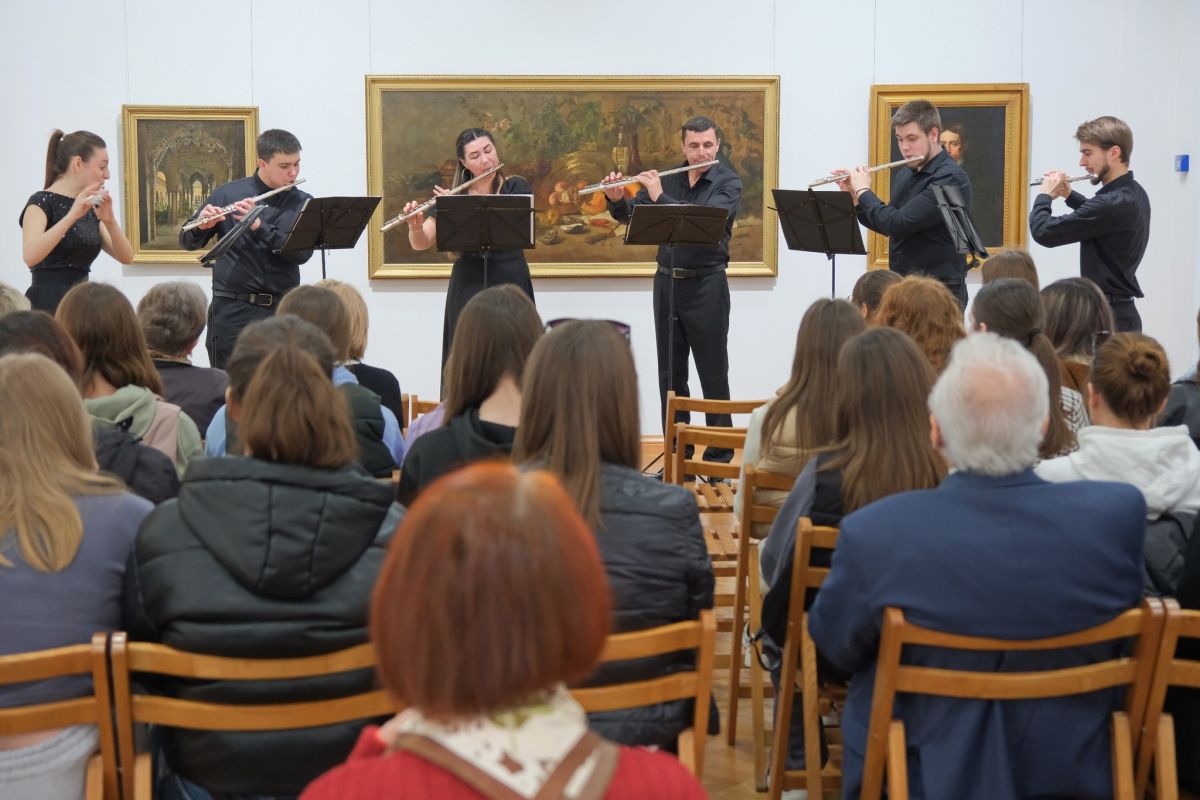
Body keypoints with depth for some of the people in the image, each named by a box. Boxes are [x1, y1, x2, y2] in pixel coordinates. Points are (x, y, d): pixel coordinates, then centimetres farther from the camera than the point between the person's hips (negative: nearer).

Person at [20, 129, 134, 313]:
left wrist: (110, 221, -11)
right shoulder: (41, 202, -8)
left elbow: (126, 257, 5)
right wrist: (72, 215, -32)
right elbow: (30, 256, -26)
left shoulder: (91, 208, 14)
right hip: (47, 305, -7)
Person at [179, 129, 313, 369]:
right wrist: (202, 226, -18)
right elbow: (188, 242, 5)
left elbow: (302, 253, -10)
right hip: (232, 310, -1)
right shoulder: (227, 194, 3)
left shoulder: (303, 203, 5)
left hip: (281, 311, 1)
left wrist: (258, 225, -20)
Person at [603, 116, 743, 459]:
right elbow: (631, 215, 8)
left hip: (707, 284, -4)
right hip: (667, 281, 4)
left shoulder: (728, 183, -6)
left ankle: (719, 457, 8)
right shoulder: (666, 179, 7)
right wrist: (617, 200, -13)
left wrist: (660, 197, -25)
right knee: (671, 374, 9)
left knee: (713, 375, 1)